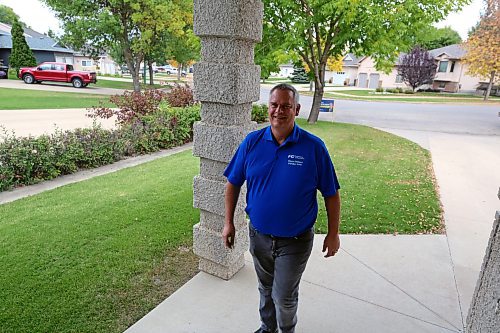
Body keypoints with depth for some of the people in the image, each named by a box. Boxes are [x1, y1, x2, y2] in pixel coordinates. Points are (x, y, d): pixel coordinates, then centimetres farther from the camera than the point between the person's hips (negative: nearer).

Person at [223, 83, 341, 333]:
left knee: (284, 297, 12)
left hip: (295, 240, -3)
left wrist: (333, 234, -5)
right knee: (265, 289, 25)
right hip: (259, 235, 3)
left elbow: (331, 194, -7)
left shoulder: (314, 147, -15)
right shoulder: (252, 142, -8)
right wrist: (229, 223, 1)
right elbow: (233, 184, 1)